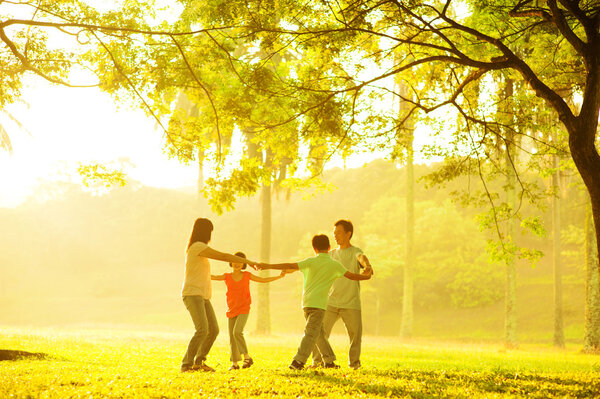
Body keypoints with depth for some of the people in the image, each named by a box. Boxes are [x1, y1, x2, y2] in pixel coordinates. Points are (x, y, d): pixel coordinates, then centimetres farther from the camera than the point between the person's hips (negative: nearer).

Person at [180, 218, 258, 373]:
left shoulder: (195, 248, 20)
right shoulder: (198, 246, -11)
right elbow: (224, 256, -14)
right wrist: (248, 261, -8)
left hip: (203, 297, 10)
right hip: (192, 295, -10)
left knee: (214, 330, 3)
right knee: (202, 330, -22)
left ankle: (199, 361, 14)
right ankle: (186, 364, -19)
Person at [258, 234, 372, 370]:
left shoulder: (311, 262, 5)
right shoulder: (334, 264, 2)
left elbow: (290, 266, -3)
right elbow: (352, 276, 3)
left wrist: (268, 266, -1)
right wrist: (366, 276, 22)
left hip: (306, 302, 4)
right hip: (318, 303, -4)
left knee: (319, 332, 16)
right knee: (311, 333, -9)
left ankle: (329, 360, 24)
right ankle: (298, 361, -22)